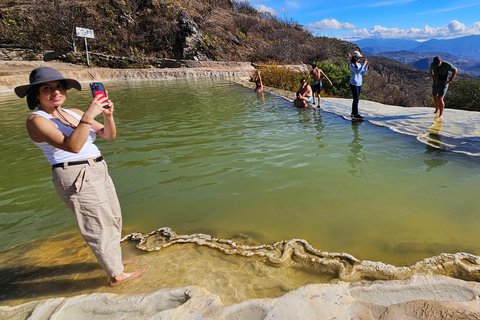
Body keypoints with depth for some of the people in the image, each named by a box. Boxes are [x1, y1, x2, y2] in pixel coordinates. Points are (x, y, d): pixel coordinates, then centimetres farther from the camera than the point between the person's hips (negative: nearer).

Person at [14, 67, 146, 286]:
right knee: (99, 227, 0)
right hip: (77, 178, -8)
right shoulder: (36, 120, -12)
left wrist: (108, 115, -13)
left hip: (99, 172, 9)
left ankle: (112, 259, 40)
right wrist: (89, 116, -30)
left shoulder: (74, 113, 10)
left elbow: (109, 134, 5)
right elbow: (72, 146, -28)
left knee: (113, 219, 20)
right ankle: (117, 275, 15)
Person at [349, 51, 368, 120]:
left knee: (356, 99, 12)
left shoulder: (359, 64, 11)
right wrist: (363, 65, -24)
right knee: (356, 99, -10)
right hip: (354, 84, -8)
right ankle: (355, 115, -9)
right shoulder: (352, 65, -11)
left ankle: (353, 112, 22)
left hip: (359, 84, 8)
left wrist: (366, 66, -3)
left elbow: (363, 73, 10)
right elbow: (357, 72, -25)